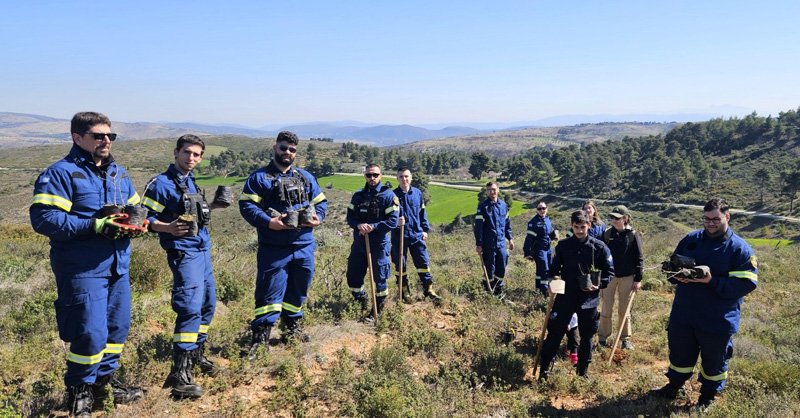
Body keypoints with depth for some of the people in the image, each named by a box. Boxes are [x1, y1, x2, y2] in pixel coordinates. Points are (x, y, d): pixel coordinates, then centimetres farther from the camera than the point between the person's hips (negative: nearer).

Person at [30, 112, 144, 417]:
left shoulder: (119, 173, 14)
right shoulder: (60, 173, -10)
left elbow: (135, 208, 21)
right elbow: (43, 218, -18)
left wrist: (136, 224, -2)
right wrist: (96, 225, -24)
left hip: (118, 266, 7)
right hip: (82, 269, -7)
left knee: (118, 327, 14)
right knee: (91, 332, -5)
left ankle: (104, 381, 33)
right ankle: (79, 391, 18)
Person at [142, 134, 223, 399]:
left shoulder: (191, 181, 15)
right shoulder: (161, 183, -9)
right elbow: (145, 218, -14)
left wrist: (214, 204, 10)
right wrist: (168, 228, -28)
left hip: (203, 249, 9)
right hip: (183, 252, -9)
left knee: (208, 304, 16)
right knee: (191, 307, -17)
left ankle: (197, 353, 34)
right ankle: (180, 374, -13)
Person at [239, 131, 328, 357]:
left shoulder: (306, 177, 14)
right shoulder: (260, 177, -1)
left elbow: (321, 202, 16)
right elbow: (246, 205, -9)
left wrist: (318, 218, -5)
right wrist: (268, 222, -22)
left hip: (304, 246, 5)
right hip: (273, 248, -5)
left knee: (298, 290, 16)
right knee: (270, 293, -3)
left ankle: (292, 328, 33)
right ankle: (261, 337, 5)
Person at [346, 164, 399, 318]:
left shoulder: (388, 195, -7)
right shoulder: (358, 195, 8)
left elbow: (393, 221, -14)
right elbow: (350, 217, 5)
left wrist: (373, 227, -23)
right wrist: (359, 225, -16)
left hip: (379, 244, -5)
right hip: (359, 243, 5)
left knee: (379, 278, 4)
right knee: (353, 276, 9)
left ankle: (378, 311, 21)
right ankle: (363, 302, 34)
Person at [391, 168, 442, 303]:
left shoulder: (417, 193, 3)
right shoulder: (393, 195, -5)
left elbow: (422, 212, 12)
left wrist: (425, 229, 10)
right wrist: (396, 220, -22)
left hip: (417, 234, 2)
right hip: (399, 236, -2)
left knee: (423, 262, 5)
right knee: (400, 265, 7)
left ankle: (428, 289, 17)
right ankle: (405, 291, 22)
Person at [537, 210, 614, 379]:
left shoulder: (599, 247, -5)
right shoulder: (563, 245, -1)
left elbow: (610, 272, 2)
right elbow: (554, 268, 10)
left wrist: (599, 285, -14)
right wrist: (551, 281, -8)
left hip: (589, 299, 0)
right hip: (565, 297, 0)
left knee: (586, 336, 12)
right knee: (555, 332, 0)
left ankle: (583, 371, 30)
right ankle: (544, 369, 14)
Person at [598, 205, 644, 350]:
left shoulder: (633, 236, -6)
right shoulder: (607, 234, -1)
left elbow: (639, 258, -3)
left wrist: (638, 279, -5)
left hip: (627, 277, -1)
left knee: (624, 309, 10)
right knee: (606, 309, 6)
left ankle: (626, 338, 22)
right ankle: (603, 337, 17)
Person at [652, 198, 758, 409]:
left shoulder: (741, 248, -10)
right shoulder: (690, 239, 2)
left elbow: (747, 283, -17)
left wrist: (712, 281, -27)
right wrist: (677, 275, -13)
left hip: (718, 320, -3)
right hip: (683, 314, 3)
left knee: (714, 359, 15)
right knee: (679, 352, 19)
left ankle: (708, 395, 36)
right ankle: (674, 386, 39)